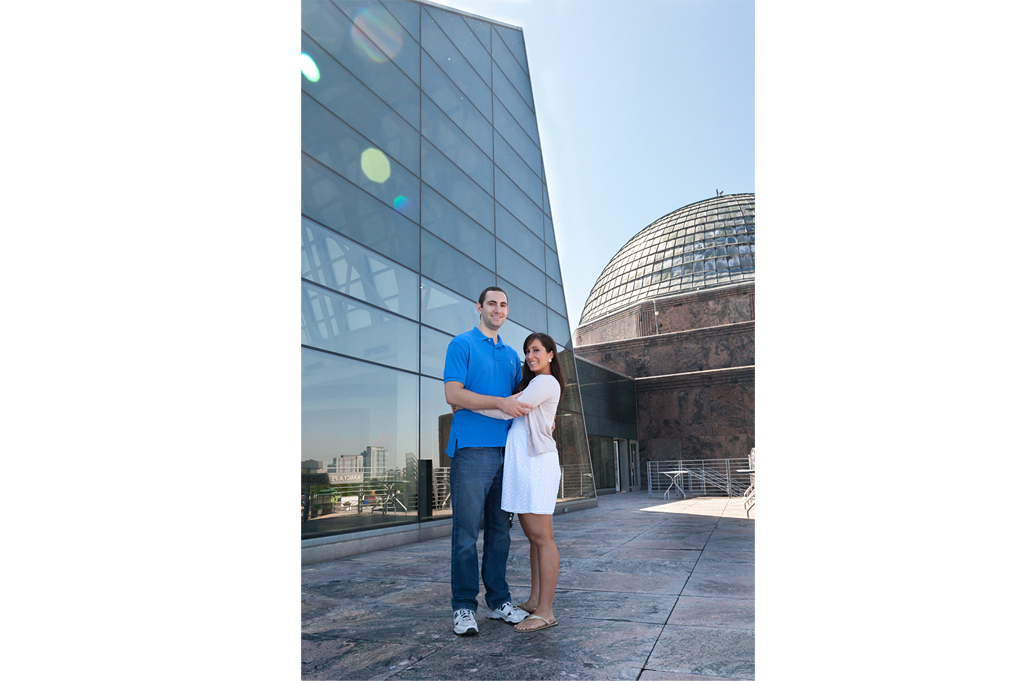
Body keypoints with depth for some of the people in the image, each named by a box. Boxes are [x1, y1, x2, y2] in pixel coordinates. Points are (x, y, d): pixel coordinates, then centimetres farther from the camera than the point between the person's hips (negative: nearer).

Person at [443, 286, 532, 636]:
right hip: (471, 449, -6)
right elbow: (453, 394, -10)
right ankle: (464, 607, 8)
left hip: (505, 450, 6)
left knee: (500, 529, 11)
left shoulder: (511, 355, 20)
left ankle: (498, 600, 21)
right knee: (466, 531, -3)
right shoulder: (462, 344, 1)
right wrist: (500, 402, -19)